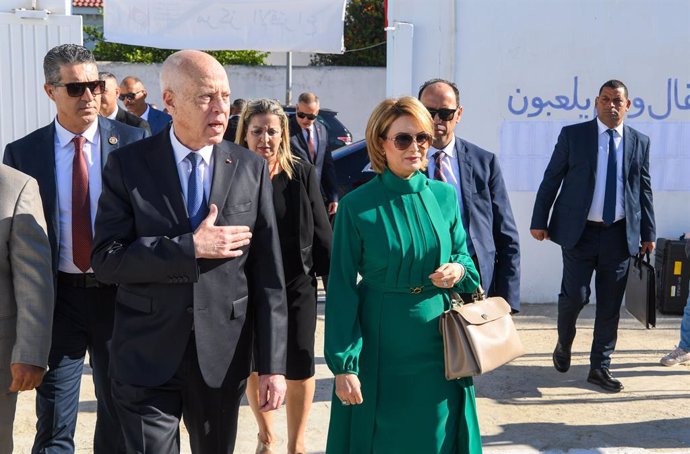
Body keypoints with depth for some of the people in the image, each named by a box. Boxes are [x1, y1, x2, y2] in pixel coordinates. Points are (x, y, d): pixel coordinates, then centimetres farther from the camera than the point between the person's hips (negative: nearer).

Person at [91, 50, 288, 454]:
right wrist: (191, 248, -19)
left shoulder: (251, 169, -1)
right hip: (147, 358, -1)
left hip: (223, 357, 2)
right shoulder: (129, 166, -4)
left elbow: (267, 275, -2)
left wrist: (272, 364, -4)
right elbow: (106, 260, -10)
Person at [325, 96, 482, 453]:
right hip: (381, 347, -3)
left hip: (440, 343, 3)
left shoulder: (445, 196, 2)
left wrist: (459, 270, -12)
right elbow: (341, 289, -8)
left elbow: (463, 255, 13)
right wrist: (343, 364, -12)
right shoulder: (357, 206, -10)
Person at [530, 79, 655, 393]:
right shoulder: (573, 135, 1)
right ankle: (564, 344, 26)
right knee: (575, 295, -5)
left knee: (610, 304, 6)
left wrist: (648, 233, 10)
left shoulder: (640, 142, 8)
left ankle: (600, 367, 18)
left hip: (620, 234, 3)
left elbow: (644, 190, 12)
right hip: (579, 231, -2)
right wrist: (539, 221, -3)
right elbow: (551, 180, 1)